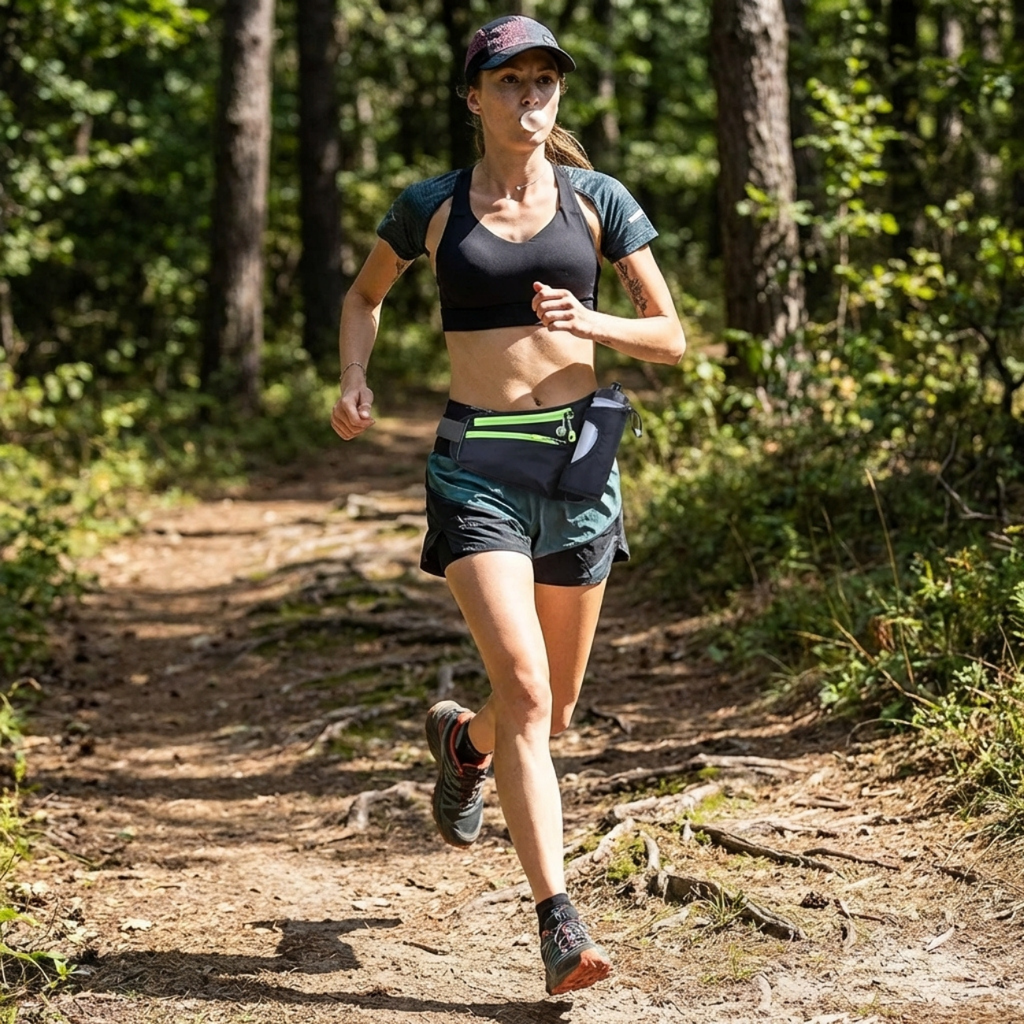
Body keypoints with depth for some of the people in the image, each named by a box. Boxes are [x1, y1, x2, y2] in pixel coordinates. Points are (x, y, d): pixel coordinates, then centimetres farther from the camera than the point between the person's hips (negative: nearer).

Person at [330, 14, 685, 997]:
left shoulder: (596, 201, 3)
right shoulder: (430, 207, 2)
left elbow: (670, 337, 4)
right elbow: (365, 293, 20)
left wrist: (587, 321, -16)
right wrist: (353, 380, 2)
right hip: (475, 464, -2)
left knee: (555, 706, 13)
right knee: (525, 689, -19)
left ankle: (463, 740, 49)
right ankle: (560, 926, -18)